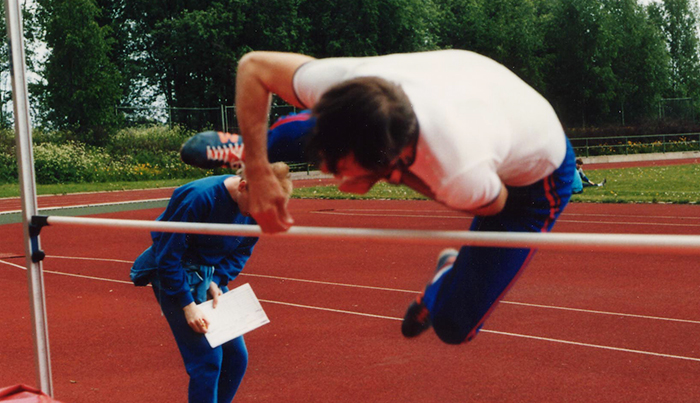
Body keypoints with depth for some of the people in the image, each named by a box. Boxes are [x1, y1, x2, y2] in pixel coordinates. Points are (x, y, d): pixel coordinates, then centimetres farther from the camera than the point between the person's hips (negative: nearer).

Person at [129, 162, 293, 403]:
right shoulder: (199, 198, -29)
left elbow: (242, 251, 4)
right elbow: (168, 256, -23)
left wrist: (217, 281, -12)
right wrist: (187, 305, -23)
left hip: (211, 275, 7)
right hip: (175, 274, -7)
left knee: (236, 356, 3)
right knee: (207, 360, -13)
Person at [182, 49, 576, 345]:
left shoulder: (460, 177, -47)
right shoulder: (344, 84, -38)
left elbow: (496, 203, -22)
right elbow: (253, 65, -20)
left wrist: (396, 177, -31)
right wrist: (260, 175, -26)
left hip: (534, 172, -4)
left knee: (454, 325, -10)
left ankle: (453, 272, 25)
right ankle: (249, 150, 46)